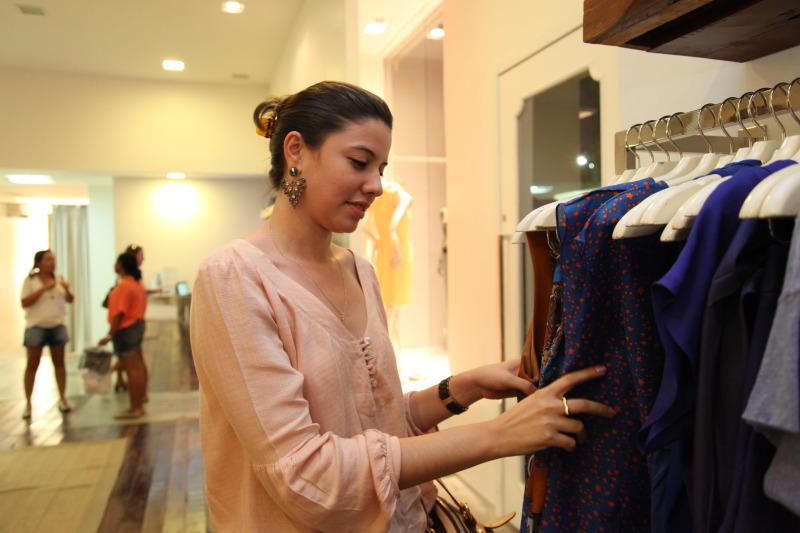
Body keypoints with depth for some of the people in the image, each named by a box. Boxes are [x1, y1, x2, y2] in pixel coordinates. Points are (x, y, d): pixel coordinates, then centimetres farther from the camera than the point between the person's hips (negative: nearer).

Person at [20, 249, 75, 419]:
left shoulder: (59, 279, 6)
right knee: (32, 365, -1)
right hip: (36, 327, -3)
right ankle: (28, 403, 5)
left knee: (59, 362, 7)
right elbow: (24, 303, -13)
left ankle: (62, 398, 15)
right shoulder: (30, 280, -5)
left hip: (57, 326, 4)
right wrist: (43, 289, -20)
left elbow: (70, 299, 8)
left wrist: (67, 289, -13)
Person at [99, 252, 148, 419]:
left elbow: (119, 313, -21)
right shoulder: (138, 284, 12)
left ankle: (134, 409, -1)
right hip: (138, 326, 10)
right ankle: (140, 405, 23)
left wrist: (110, 335, -20)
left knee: (131, 369, -6)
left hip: (125, 329, -10)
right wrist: (139, 323, 21)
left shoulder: (123, 286, -18)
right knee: (138, 367, 14)